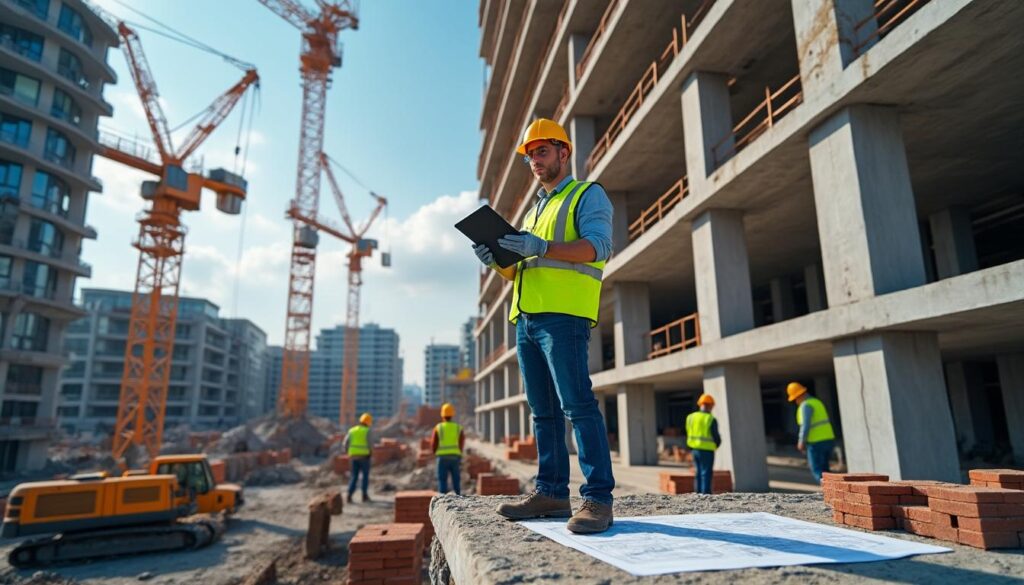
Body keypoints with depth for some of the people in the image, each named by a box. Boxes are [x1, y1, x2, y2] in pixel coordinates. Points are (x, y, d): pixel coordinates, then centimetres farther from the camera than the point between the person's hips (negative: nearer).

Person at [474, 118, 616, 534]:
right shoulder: (534, 210, 29)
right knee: (543, 411, 7)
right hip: (525, 317, 8)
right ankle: (551, 492, 12)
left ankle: (598, 498, -9)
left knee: (577, 404, -13)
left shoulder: (588, 195, 7)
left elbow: (597, 245, -13)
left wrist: (541, 247, -25)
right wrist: (497, 261, 3)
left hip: (563, 314, -8)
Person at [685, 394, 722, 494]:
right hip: (707, 450, -5)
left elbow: (689, 434, 7)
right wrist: (716, 444, 12)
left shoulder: (691, 417, 3)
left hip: (695, 449, 6)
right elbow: (716, 437, -9)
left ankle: (698, 494, 18)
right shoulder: (711, 419, -13)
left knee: (698, 473, 14)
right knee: (706, 474, 1)